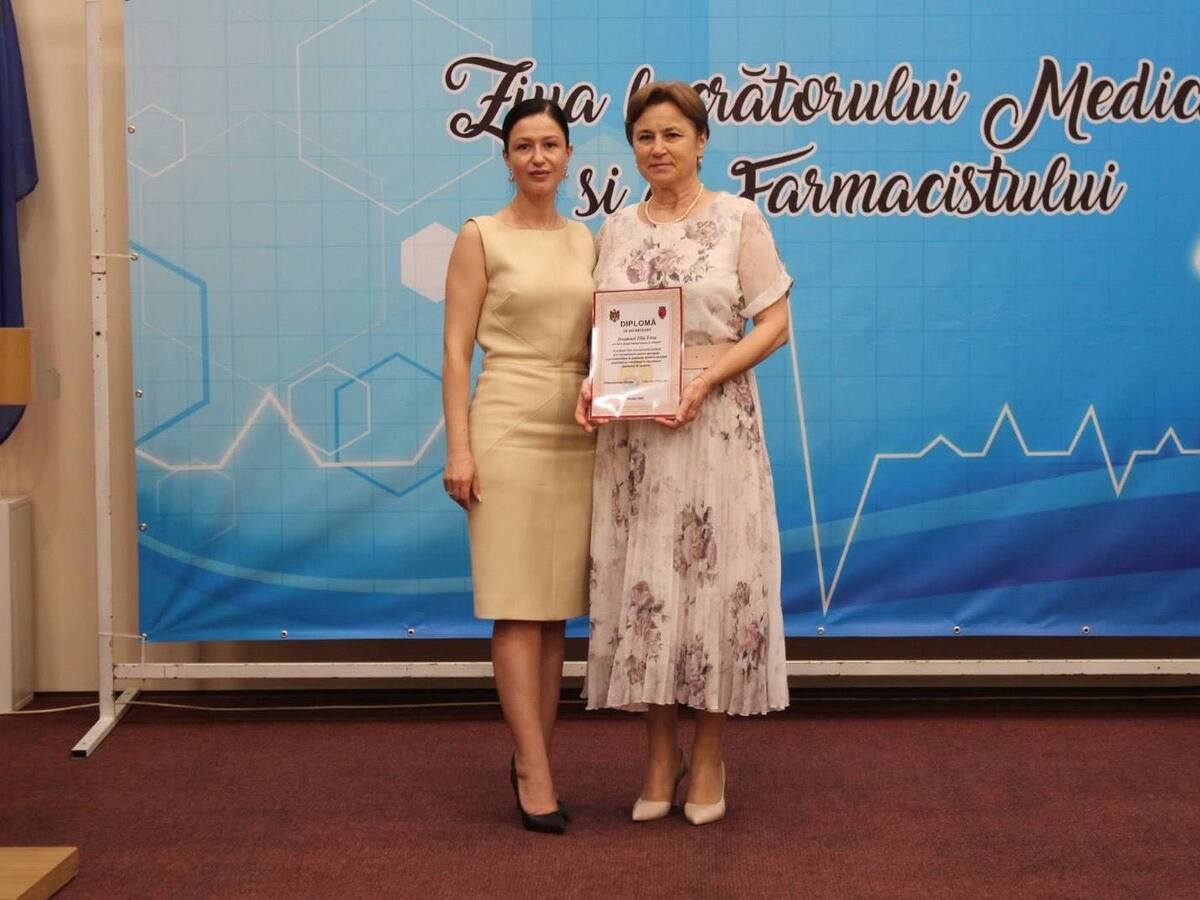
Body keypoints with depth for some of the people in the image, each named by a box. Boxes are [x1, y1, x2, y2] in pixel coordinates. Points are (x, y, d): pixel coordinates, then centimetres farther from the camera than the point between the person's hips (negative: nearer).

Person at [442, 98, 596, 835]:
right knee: (518, 608, -5)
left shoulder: (587, 242, 12)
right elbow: (456, 349, -4)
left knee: (556, 609, 7)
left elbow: (600, 343, 15)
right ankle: (536, 773, -2)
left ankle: (533, 757, 16)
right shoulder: (481, 237, 0)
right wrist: (459, 448, -12)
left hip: (576, 432, 5)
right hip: (508, 427, -4)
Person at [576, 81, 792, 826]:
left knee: (716, 577, 0)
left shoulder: (738, 218, 1)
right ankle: (660, 754, 16)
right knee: (641, 583, 3)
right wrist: (591, 386, -8)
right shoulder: (616, 231, 11)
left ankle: (710, 756, 14)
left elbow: (774, 324, -4)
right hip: (630, 430, 3)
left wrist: (705, 379, -17)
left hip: (716, 422, -3)